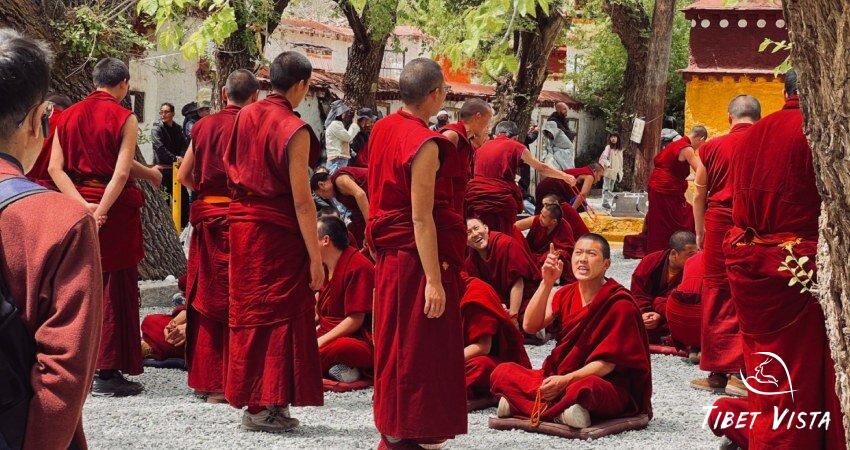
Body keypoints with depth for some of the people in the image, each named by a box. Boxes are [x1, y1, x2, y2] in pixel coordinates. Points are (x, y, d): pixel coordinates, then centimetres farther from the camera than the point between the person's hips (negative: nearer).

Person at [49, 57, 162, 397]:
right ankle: (108, 372, 4)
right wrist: (101, 211, -21)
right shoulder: (124, 118, -8)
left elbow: (55, 168, -2)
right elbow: (121, 173, -18)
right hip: (115, 209, -5)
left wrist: (82, 204, -12)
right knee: (115, 288, 2)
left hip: (78, 204, 5)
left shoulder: (68, 116, 8)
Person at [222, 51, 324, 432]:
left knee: (250, 309, 14)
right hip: (278, 230, -7)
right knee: (280, 313, 2)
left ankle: (249, 399, 19)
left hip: (242, 222, 7)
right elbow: (301, 201, -16)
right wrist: (315, 257, -13)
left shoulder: (244, 116, 5)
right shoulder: (293, 129, -15)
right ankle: (268, 405, 3)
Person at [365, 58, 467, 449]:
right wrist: (434, 281, -21)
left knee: (395, 345, 17)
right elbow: (422, 219, -22)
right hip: (418, 257, -9)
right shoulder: (424, 144, -20)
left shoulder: (382, 129, 6)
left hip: (388, 254, 9)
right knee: (418, 351, -1)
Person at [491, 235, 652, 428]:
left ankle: (522, 404, -26)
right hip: (559, 378, 7)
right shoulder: (565, 294, 9)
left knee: (585, 388, -42)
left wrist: (565, 380, -25)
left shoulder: (619, 304, -10)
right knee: (501, 372, -11)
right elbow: (530, 326, -5)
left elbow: (607, 363, -14)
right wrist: (547, 283, -14)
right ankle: (560, 413, -24)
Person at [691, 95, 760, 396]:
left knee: (717, 295, 7)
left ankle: (718, 372, 11)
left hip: (719, 223, 1)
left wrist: (700, 232, 20)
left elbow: (699, 195, 10)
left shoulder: (712, 148, 3)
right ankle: (745, 370, 0)